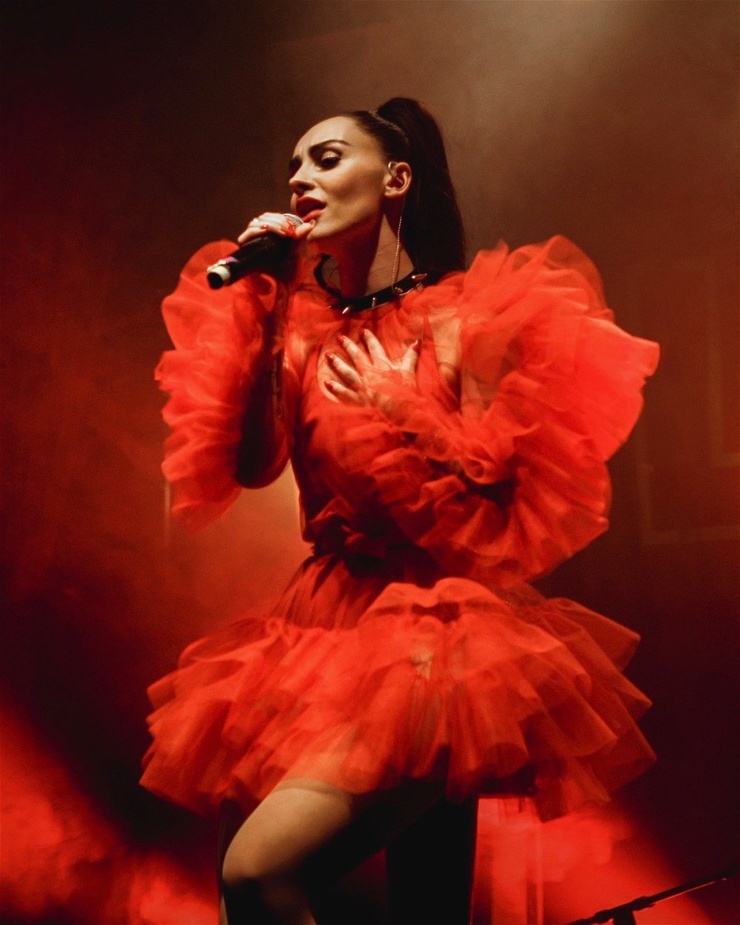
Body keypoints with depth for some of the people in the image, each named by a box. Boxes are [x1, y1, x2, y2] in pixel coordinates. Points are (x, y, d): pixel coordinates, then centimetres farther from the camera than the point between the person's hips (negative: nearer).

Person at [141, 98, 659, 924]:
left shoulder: (466, 319, -3)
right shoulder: (306, 325, 11)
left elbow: (510, 510, -7)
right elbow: (252, 467, -3)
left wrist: (404, 412, -11)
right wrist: (263, 310, -5)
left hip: (438, 633, -5)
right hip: (325, 627, 6)